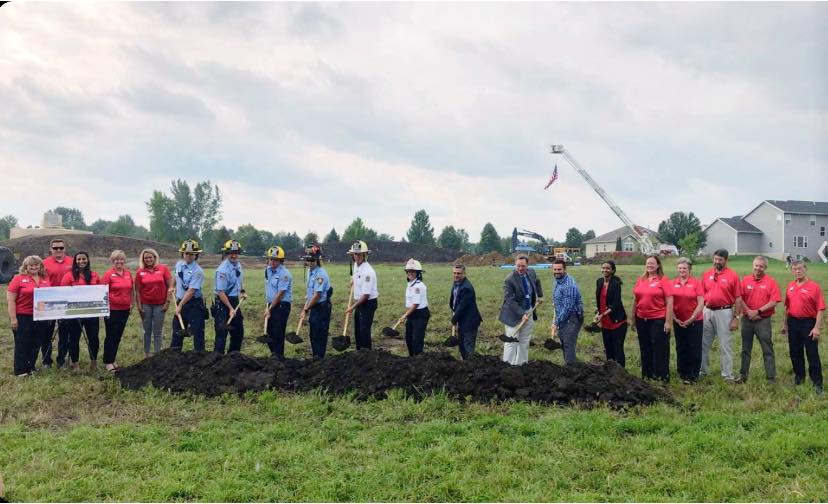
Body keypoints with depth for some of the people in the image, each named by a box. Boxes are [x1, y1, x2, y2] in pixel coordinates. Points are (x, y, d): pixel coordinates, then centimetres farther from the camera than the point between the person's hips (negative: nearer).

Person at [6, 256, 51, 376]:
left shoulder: (46, 279, 8)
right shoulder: (19, 278, -4)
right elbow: (10, 299, -7)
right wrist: (13, 318, -12)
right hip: (23, 317, -4)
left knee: (36, 344, 11)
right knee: (22, 344, 2)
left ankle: (31, 368, 23)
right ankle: (20, 371, 9)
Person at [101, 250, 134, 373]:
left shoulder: (128, 273, 7)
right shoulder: (109, 274, -8)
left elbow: (132, 290, 17)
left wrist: (131, 303, 12)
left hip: (125, 309, 5)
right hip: (112, 310, -5)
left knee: (118, 335, 12)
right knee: (111, 336, -1)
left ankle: (113, 359, 24)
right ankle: (108, 362, 6)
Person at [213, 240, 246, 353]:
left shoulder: (238, 265, 7)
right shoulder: (223, 270, -19)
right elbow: (221, 292, -21)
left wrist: (242, 291, 13)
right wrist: (230, 309, -21)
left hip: (235, 301, 9)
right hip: (223, 303, -9)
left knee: (238, 332, 14)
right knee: (222, 333, -8)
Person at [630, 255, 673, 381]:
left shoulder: (663, 280, -6)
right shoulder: (640, 280, 8)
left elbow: (669, 302, -8)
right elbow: (635, 301, 15)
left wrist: (668, 321, -13)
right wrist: (633, 319, 14)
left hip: (658, 320, -5)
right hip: (642, 320, 5)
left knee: (660, 349, 2)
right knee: (645, 349, 12)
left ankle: (661, 376, 10)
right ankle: (647, 375, 23)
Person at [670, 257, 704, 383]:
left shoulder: (696, 282, -5)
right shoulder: (673, 283, 2)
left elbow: (701, 304, -8)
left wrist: (691, 319, -11)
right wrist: (675, 318, -5)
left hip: (694, 321, -3)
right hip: (678, 322, 3)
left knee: (694, 348, 2)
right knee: (681, 348, 10)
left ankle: (692, 375, 10)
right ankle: (683, 373, 21)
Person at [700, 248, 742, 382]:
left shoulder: (733, 276, -5)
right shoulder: (707, 274, 6)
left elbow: (738, 299, -4)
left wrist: (736, 318, -8)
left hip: (724, 312, -4)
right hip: (707, 311, 4)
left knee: (725, 344, 0)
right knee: (704, 343, 11)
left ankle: (728, 375, 7)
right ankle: (702, 370, 23)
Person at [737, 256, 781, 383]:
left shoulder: (770, 282, -3)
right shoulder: (745, 280, 4)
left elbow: (774, 301, -10)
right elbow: (740, 298, -1)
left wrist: (758, 311, -13)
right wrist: (749, 311, -12)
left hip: (763, 320, -3)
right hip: (747, 319, 3)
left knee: (768, 350, 0)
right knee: (745, 349, 11)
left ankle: (771, 377, 3)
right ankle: (743, 375, 20)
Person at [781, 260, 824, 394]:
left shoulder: (814, 286, -9)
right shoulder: (790, 286, 8)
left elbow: (821, 309, -12)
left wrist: (817, 327, -17)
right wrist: (784, 323, 16)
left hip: (808, 323, -5)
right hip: (793, 322, 5)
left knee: (812, 353, -2)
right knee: (795, 352, 13)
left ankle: (817, 382, 4)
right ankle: (799, 376, 29)